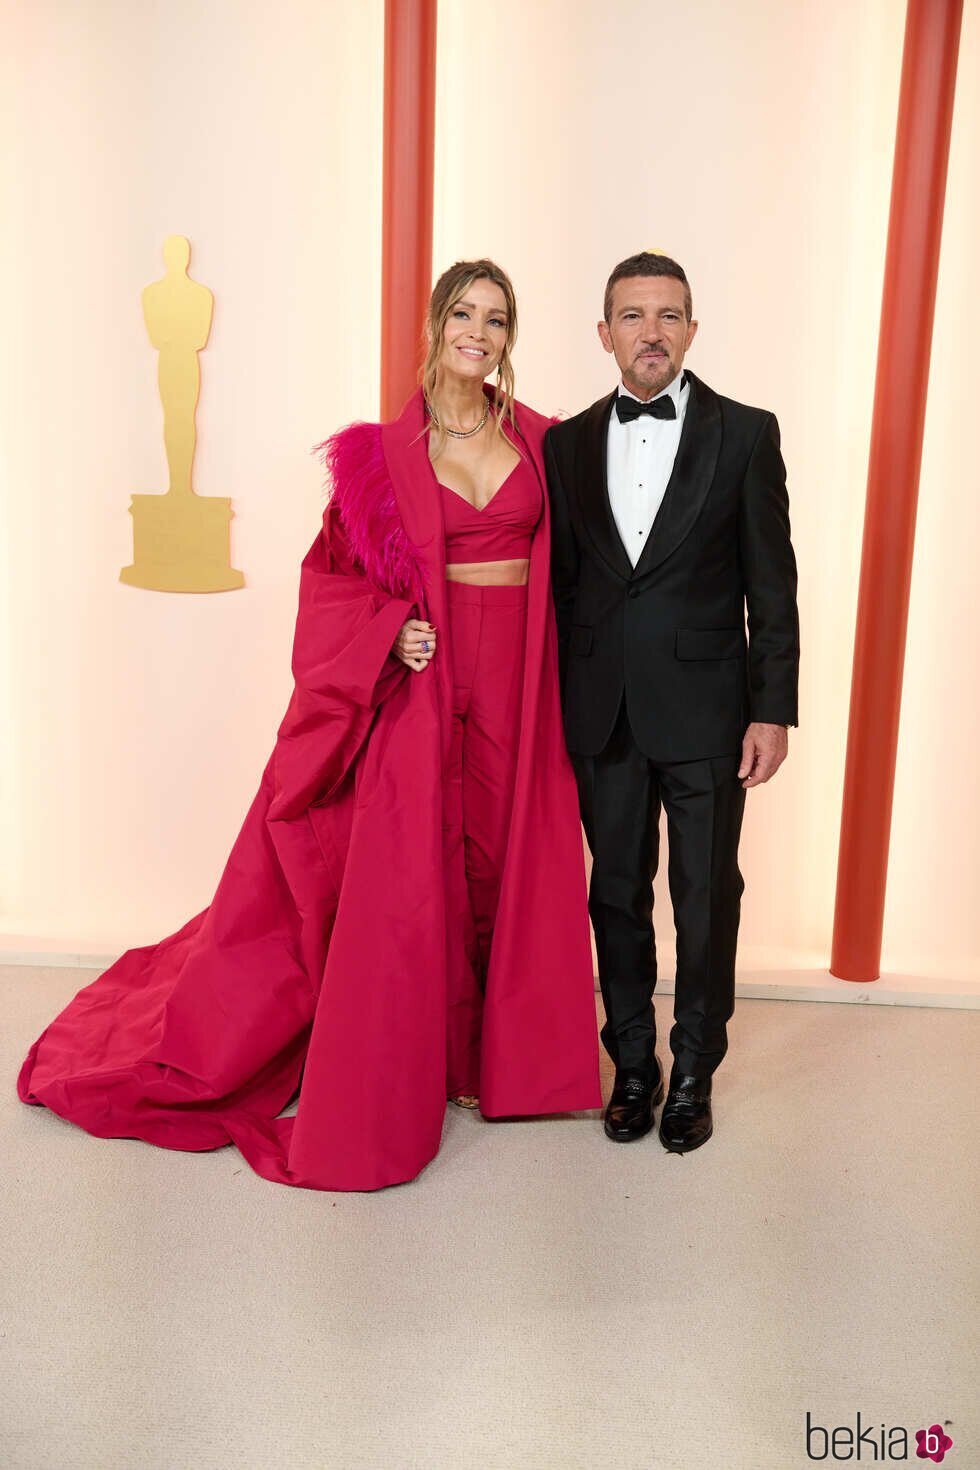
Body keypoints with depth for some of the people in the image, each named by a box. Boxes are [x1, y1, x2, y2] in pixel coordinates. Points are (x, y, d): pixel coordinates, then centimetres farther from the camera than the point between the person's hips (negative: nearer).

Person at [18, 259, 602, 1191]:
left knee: (512, 866, 10)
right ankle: (378, 1090, 15)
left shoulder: (539, 441, 8)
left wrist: (567, 683, 1)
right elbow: (334, 575, 4)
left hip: (520, 685, 3)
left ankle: (496, 1054, 30)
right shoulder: (385, 452, 1)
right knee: (403, 879, -1)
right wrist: (390, 632, -12)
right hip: (425, 679, -3)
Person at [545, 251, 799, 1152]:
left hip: (704, 707, -2)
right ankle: (633, 1066, 30)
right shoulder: (568, 443, 7)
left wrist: (774, 709, -7)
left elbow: (771, 582, -2)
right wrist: (553, 704, 5)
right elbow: (560, 582, 8)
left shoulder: (745, 434, -1)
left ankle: (695, 1073, 27)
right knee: (618, 892, 12)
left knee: (707, 899, 8)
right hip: (602, 709, 3)